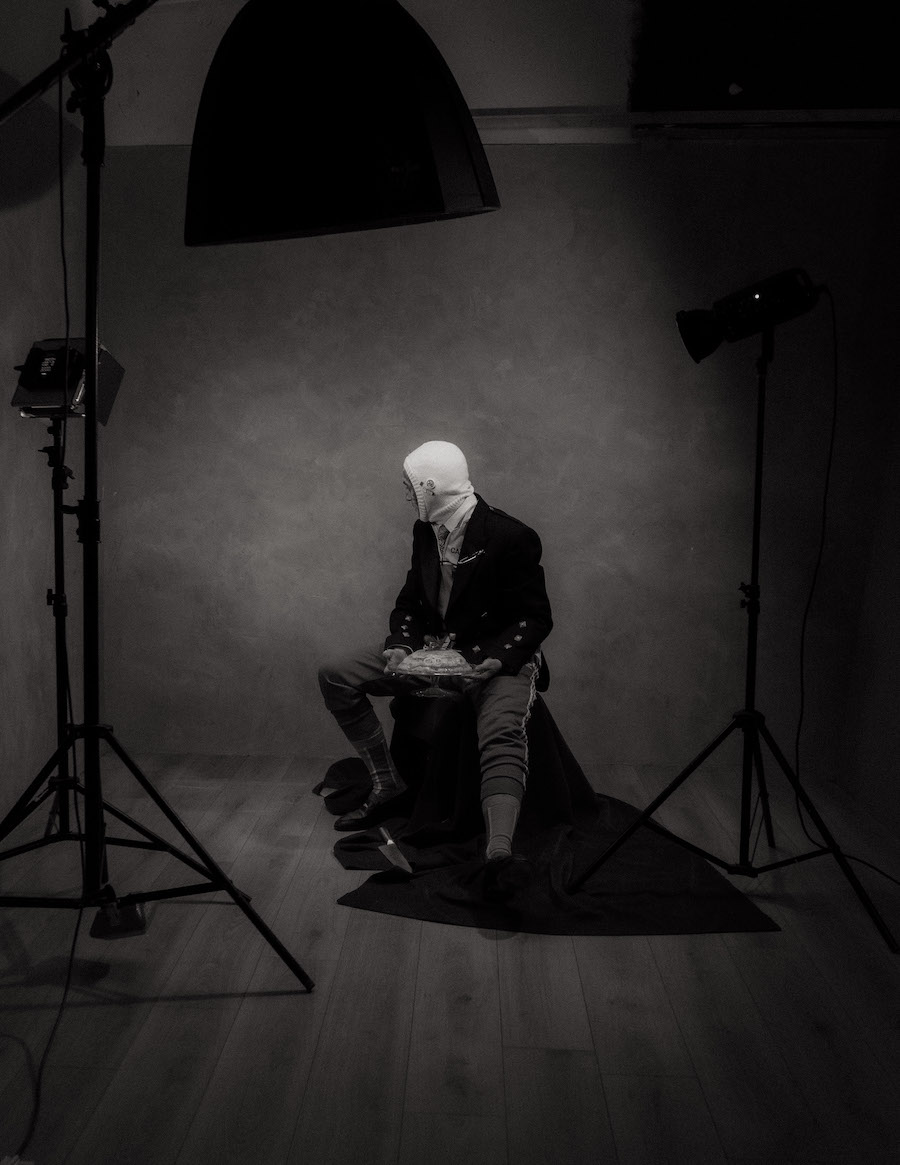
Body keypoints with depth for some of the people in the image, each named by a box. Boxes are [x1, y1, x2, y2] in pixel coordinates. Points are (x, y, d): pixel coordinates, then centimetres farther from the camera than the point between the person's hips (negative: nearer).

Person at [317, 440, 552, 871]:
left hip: (496, 658, -7)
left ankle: (499, 853, -52)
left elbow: (536, 618, -13)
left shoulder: (510, 537, -16)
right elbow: (411, 598, 14)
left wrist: (495, 661, -29)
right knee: (335, 677, -3)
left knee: (501, 737, -36)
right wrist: (400, 646, -7)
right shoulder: (425, 531, 6)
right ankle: (385, 781, 4)